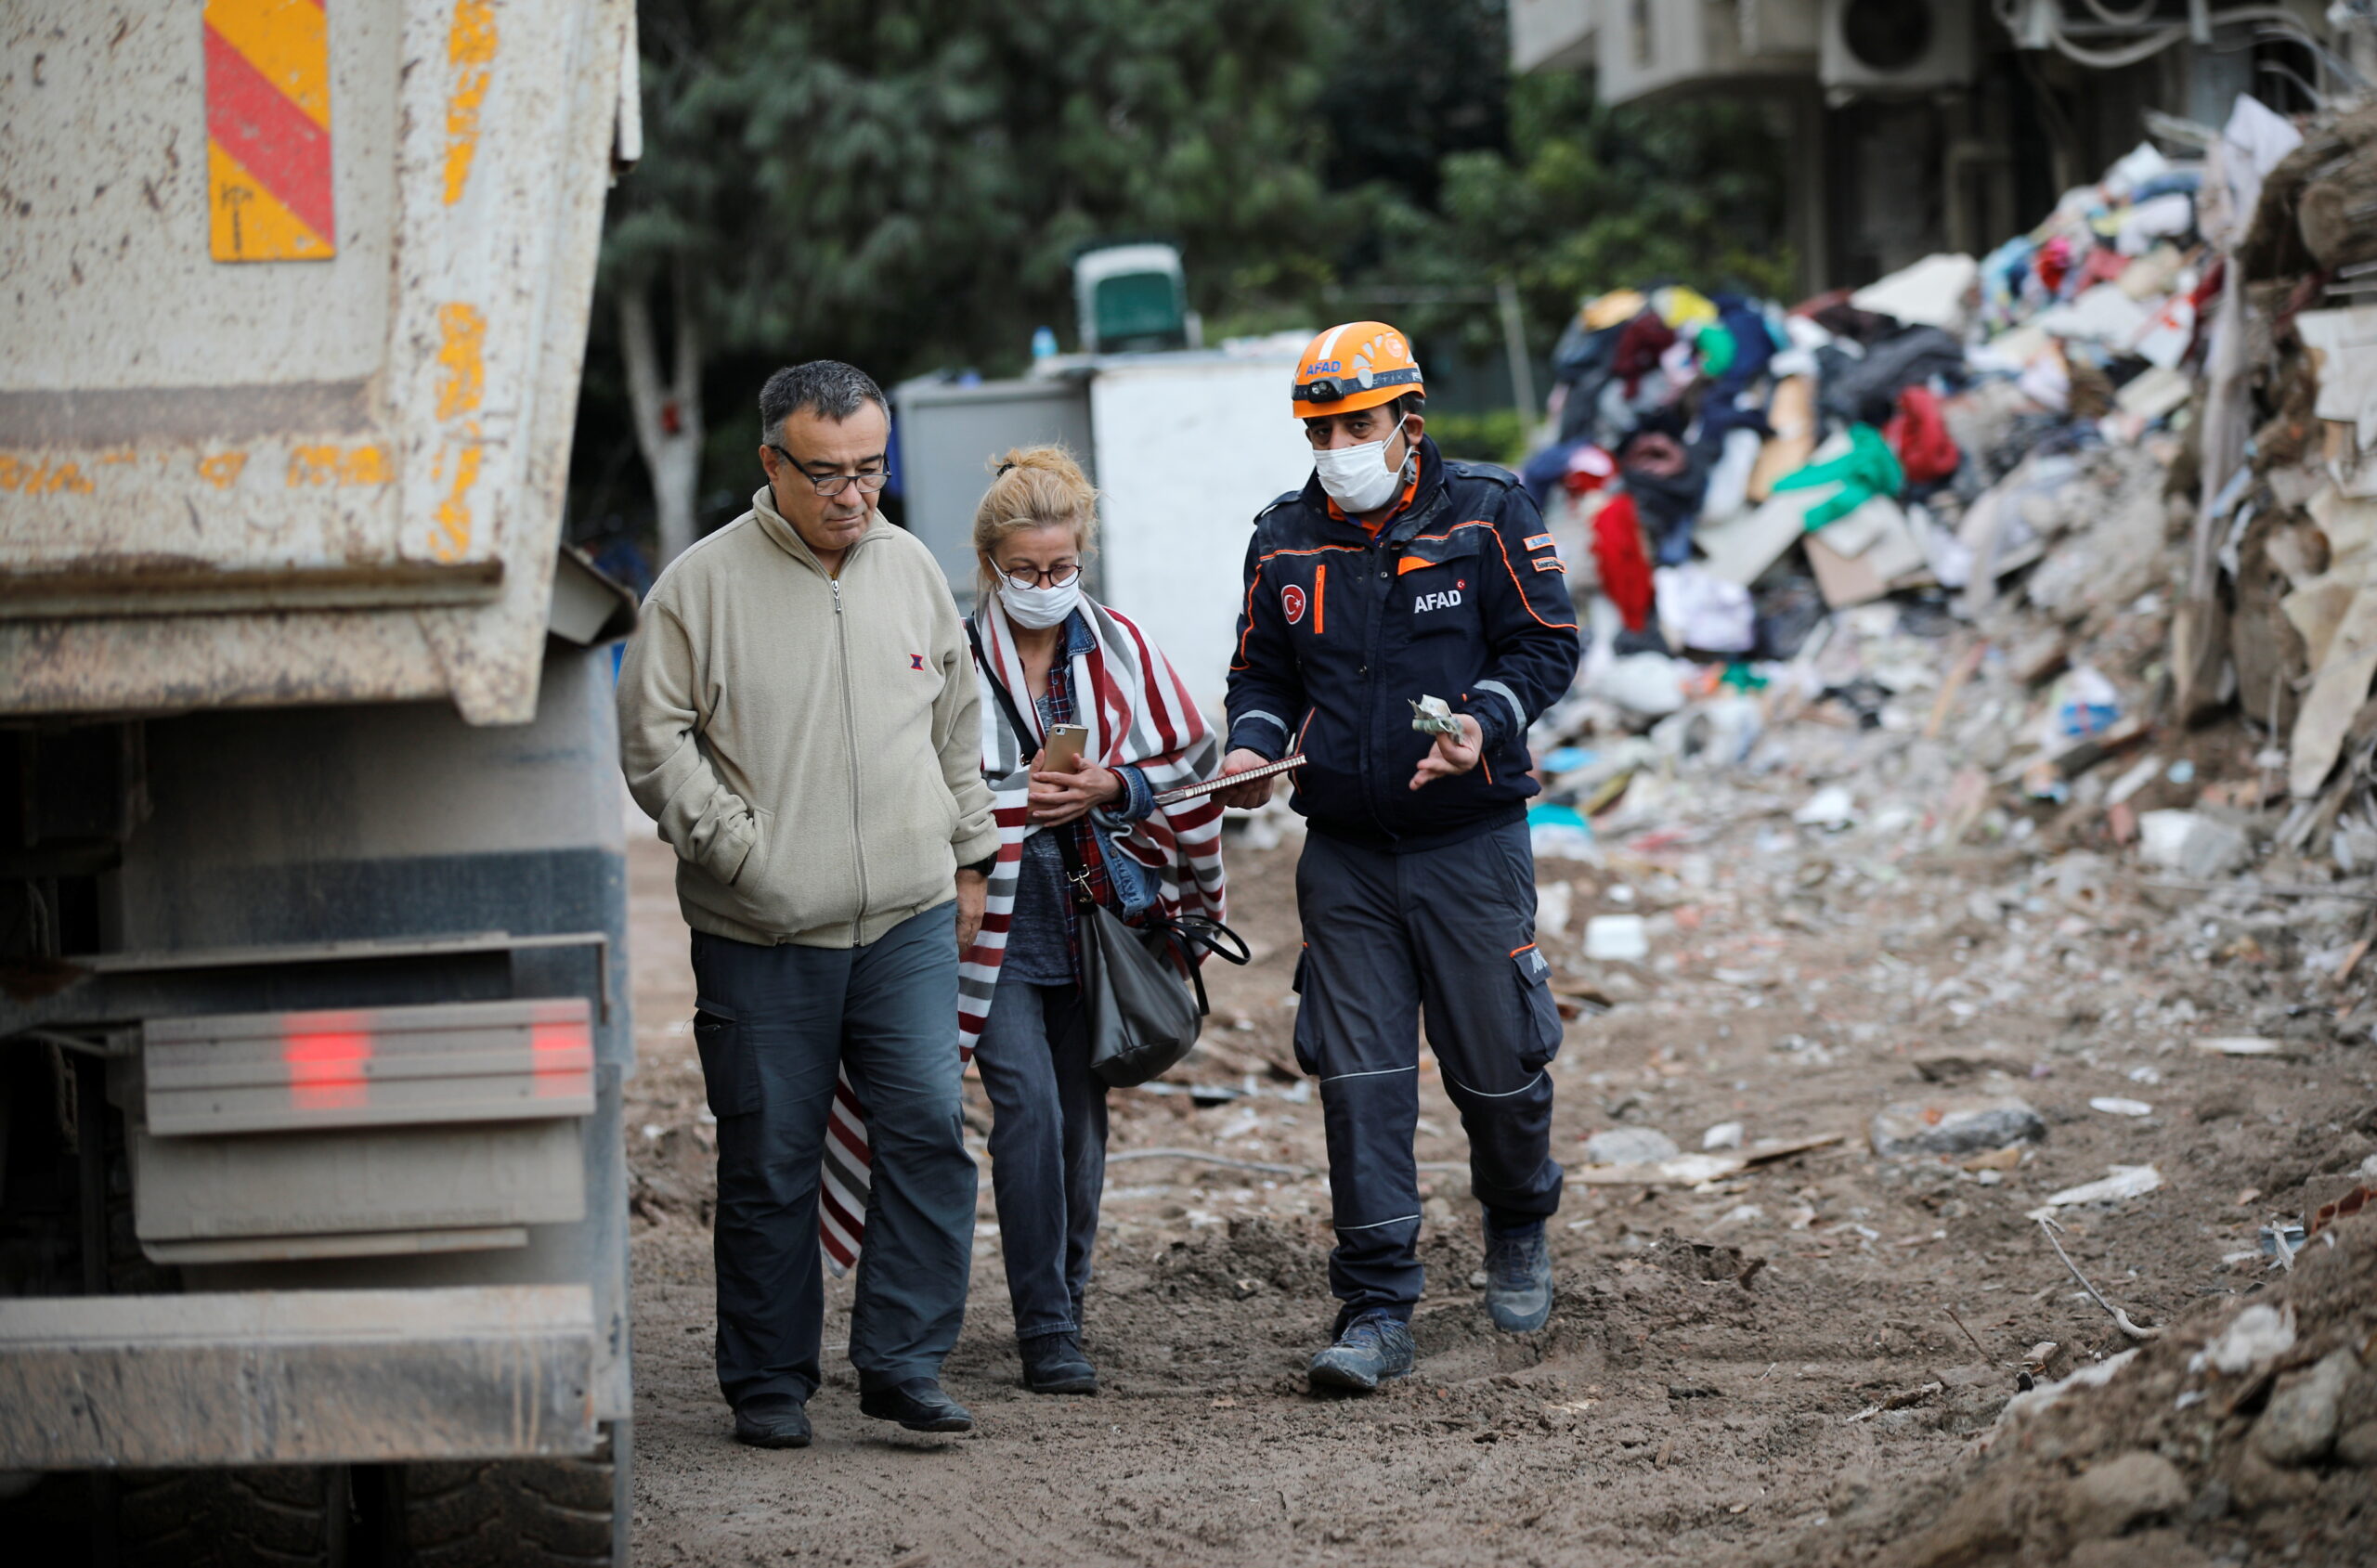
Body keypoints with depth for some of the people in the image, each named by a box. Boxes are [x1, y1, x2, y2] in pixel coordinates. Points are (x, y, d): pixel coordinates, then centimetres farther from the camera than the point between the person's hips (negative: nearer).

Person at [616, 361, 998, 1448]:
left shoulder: (909, 569, 11)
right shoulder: (703, 584, -4)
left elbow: (956, 724, 21)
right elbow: (653, 741, -5)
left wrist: (969, 858, 20)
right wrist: (742, 850, -11)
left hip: (909, 920, 3)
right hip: (762, 938, -3)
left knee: (929, 1130, -7)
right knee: (770, 1162, 3)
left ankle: (903, 1363, 2)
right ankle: (769, 1383, 14)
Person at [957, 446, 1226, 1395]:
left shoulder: (1120, 649, 5)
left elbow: (1190, 764, 6)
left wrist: (1108, 788, -10)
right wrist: (1016, 799, -15)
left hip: (1097, 916, 3)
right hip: (997, 920, -3)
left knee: (1083, 1115, 9)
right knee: (1029, 1108, -14)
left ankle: (1067, 1295, 29)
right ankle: (1047, 1334, -10)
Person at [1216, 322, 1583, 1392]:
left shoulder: (1484, 515, -3)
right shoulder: (1284, 542, 6)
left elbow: (1546, 645, -3)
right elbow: (1262, 672, 15)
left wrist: (1484, 722, -21)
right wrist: (1252, 747, -6)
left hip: (1471, 845, -2)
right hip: (1344, 854, 2)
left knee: (1495, 1065, 6)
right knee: (1360, 1080, -4)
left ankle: (1518, 1229, 37)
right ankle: (1376, 1312, -2)